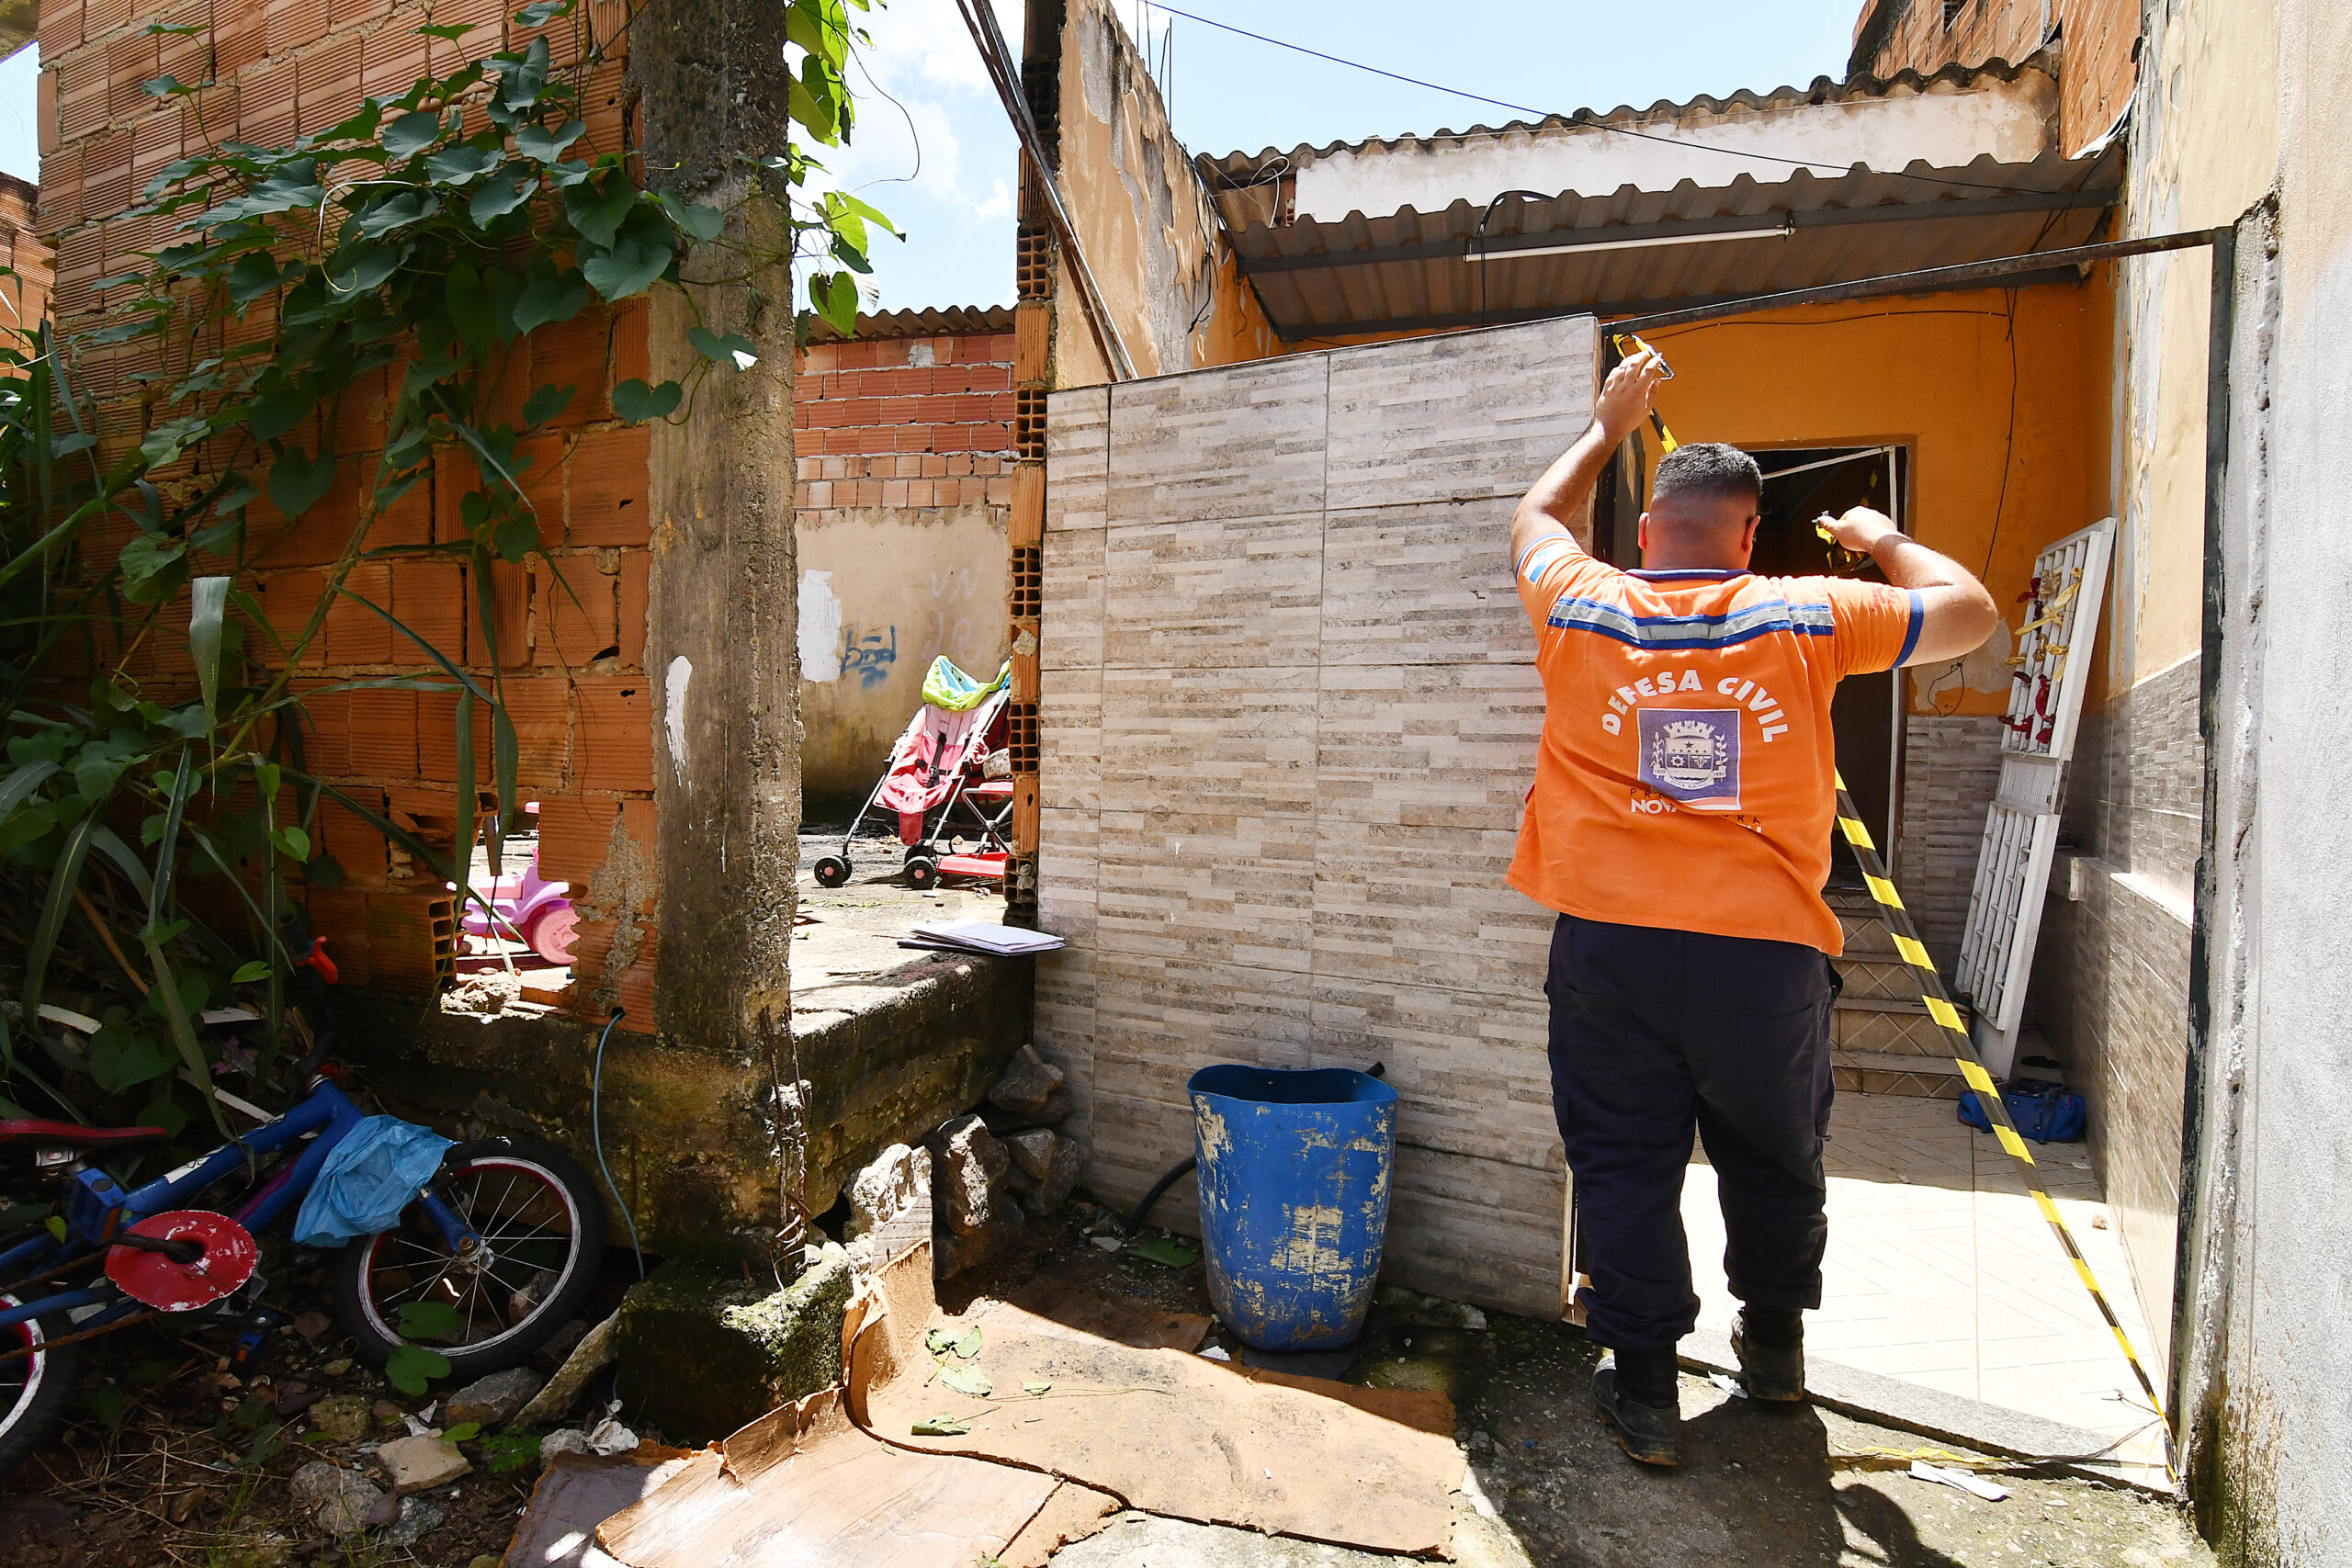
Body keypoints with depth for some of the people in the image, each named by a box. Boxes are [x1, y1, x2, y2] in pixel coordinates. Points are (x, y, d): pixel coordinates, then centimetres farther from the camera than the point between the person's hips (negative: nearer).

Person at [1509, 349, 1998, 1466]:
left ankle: (1644, 1384, 20)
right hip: (1765, 951, 1)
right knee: (1772, 1153, 22)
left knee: (1623, 1164, 10)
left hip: (1608, 944, -1)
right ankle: (1774, 1340, 42)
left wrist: (1610, 424, 34)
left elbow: (1534, 519, 21)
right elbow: (1969, 610, 13)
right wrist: (1882, 541, 29)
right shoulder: (1808, 619, -3)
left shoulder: (1582, 611, -1)